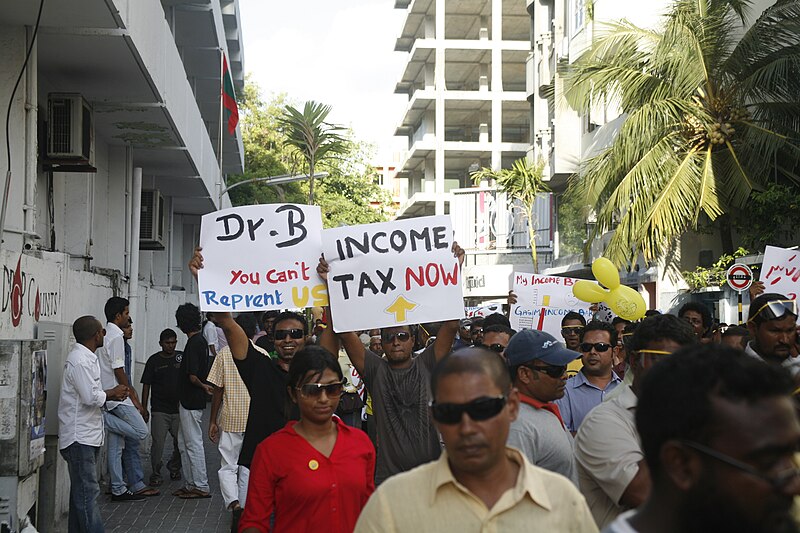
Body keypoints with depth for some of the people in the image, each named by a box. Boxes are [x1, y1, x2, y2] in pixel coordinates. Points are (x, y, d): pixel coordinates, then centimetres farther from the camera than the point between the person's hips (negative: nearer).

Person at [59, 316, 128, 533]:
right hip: (79, 437, -11)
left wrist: (111, 394, 5)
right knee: (88, 492, -10)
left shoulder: (86, 358, 15)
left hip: (86, 435, 11)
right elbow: (91, 397, -22)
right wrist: (112, 393, -6)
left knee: (81, 491, 14)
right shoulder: (80, 361, -18)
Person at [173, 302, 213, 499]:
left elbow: (192, 376, -21)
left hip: (191, 400, -10)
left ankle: (201, 487, 2)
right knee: (184, 443, 16)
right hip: (191, 400, 10)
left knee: (193, 443, -3)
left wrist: (202, 386, -6)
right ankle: (189, 484, 21)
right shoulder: (201, 341, 12)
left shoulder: (194, 343, -19)